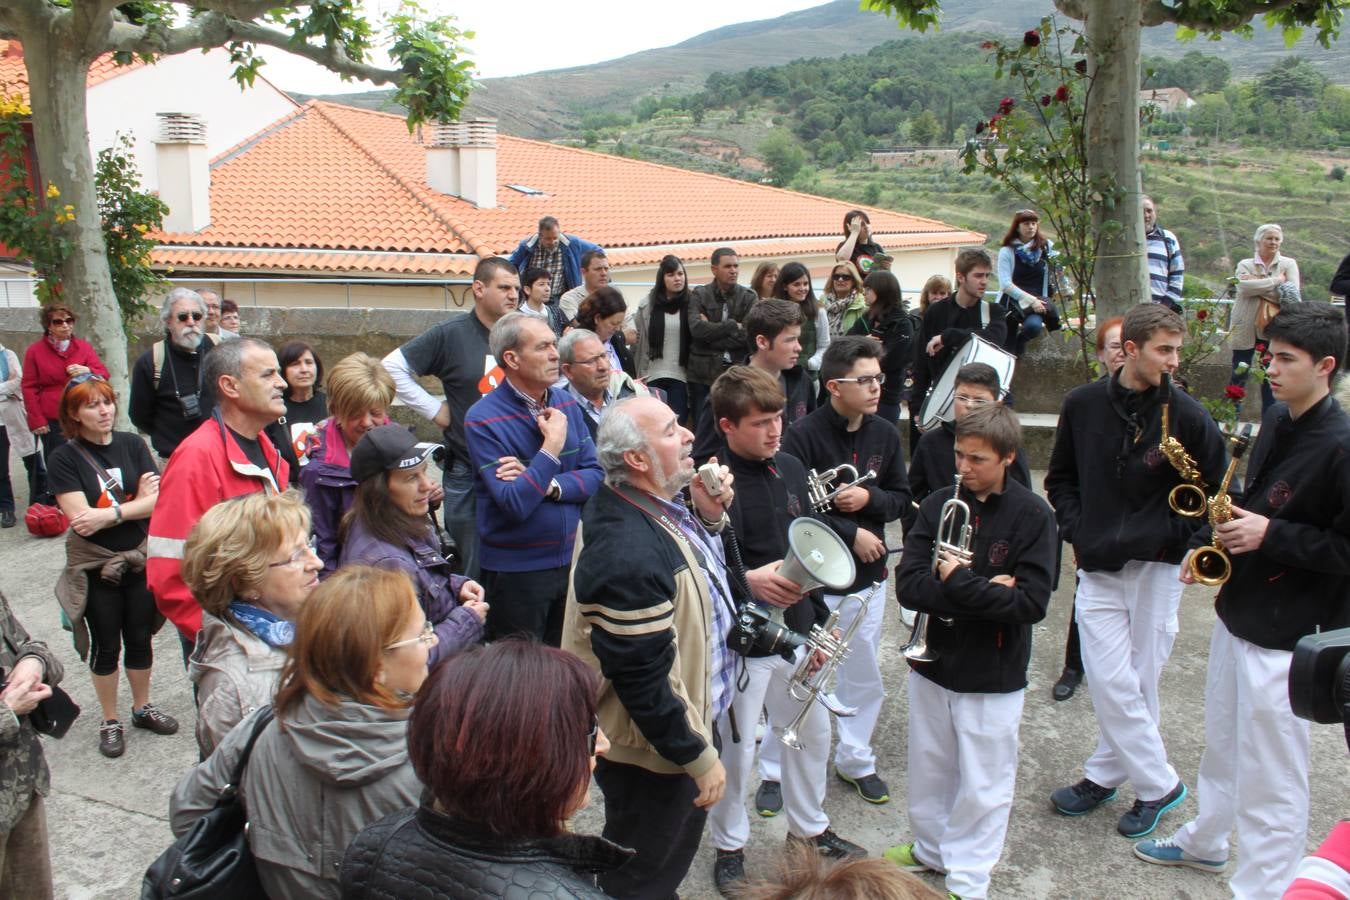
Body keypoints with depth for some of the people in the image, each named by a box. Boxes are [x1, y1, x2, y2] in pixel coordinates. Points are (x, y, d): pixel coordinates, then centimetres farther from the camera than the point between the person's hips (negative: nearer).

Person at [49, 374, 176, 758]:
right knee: (106, 646, 9)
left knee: (140, 638, 15)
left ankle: (142, 708, 33)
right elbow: (80, 518, -18)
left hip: (139, 560, 3)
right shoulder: (65, 457, -9)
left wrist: (107, 514, -22)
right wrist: (137, 501, -17)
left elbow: (156, 502, -10)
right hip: (94, 567, -3)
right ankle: (110, 722, 25)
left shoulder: (131, 445, -1)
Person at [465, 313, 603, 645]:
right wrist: (553, 444, -21)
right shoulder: (483, 420, -16)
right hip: (516, 570, -5)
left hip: (571, 560, 5)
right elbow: (515, 504, -24)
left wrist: (550, 485, -19)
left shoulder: (567, 404, 3)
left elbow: (596, 474, -3)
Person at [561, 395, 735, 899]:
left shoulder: (652, 506, -3)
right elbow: (644, 681, -30)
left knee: (673, 854, 30)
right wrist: (700, 758, -18)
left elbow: (696, 584, 12)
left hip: (687, 715, 10)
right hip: (653, 750, -9)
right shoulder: (627, 551, -34)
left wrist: (709, 518, -6)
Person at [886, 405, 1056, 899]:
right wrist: (986, 591, -22)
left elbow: (1032, 603, -20)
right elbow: (908, 585, -14)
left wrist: (958, 582, -21)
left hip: (993, 677, -3)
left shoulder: (1032, 515, -13)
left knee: (982, 786, 10)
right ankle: (931, 847, 43)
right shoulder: (938, 504, -5)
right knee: (929, 771, 21)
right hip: (932, 664, 3)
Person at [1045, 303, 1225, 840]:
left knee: (1137, 683, 6)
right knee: (1110, 683, -1)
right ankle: (1159, 784, 17)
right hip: (1096, 567, 2)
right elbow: (1061, 477, 14)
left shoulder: (1185, 414, -6)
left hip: (1156, 567, -2)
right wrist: (1076, 530, 2)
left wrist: (1175, 535, -8)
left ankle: (1104, 774, 25)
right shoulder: (1083, 404, 1)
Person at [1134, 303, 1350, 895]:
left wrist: (1272, 535, -24)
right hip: (1237, 613, 9)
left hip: (1284, 635, -9)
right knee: (1222, 745, 26)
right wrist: (1206, 542, 4)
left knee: (1270, 777, 3)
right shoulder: (1278, 420, 6)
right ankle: (1205, 841, 46)